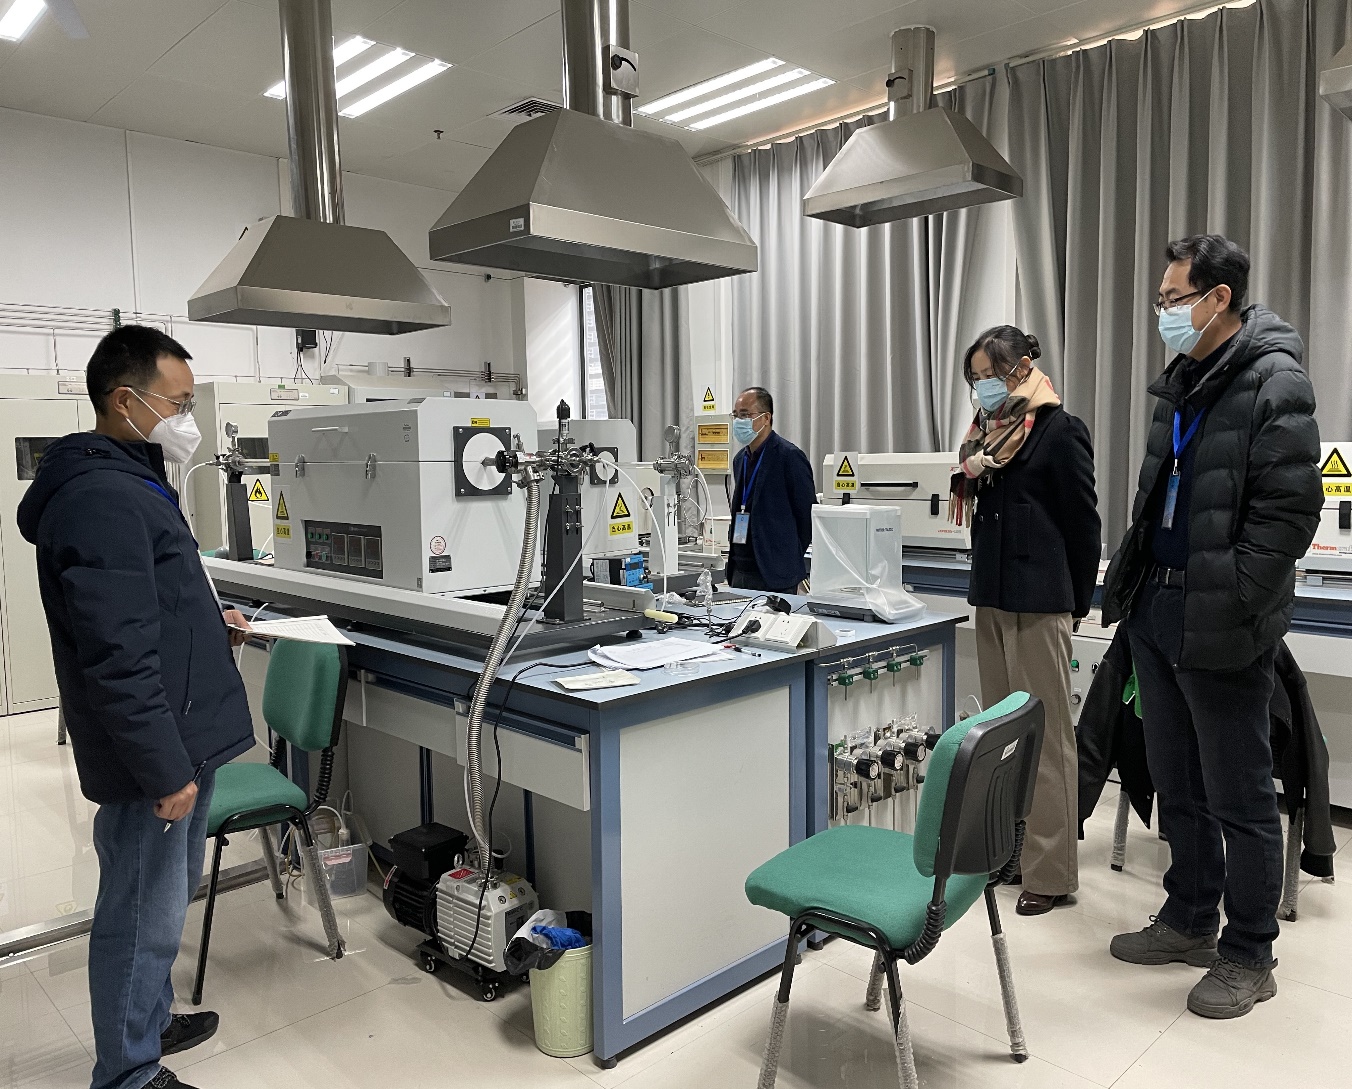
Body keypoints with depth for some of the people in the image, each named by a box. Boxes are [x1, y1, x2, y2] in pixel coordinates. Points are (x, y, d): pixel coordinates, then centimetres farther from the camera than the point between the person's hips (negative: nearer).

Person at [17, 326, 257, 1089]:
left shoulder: (130, 481, 13)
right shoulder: (101, 501, -21)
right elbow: (118, 659, -25)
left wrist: (212, 622, 11)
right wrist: (165, 770, -22)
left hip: (185, 739, 11)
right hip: (156, 756, -10)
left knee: (168, 901, 24)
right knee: (143, 917, 6)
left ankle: (150, 1021, 42)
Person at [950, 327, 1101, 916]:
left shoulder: (1060, 432, -6)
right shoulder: (990, 433, 14)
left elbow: (1083, 522, -5)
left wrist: (1076, 603, -1)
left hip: (1038, 603, -7)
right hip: (992, 598, 8)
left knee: (1046, 734, -2)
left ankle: (1051, 872, 7)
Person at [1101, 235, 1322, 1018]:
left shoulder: (1274, 384, -12)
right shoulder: (1182, 384, 14)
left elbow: (1289, 510, -17)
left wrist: (1227, 604, -18)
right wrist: (1135, 584, 11)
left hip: (1219, 629, -8)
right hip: (1158, 612, 8)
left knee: (1239, 797, 5)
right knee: (1177, 783, 18)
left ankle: (1249, 955, 21)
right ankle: (1191, 919, 34)